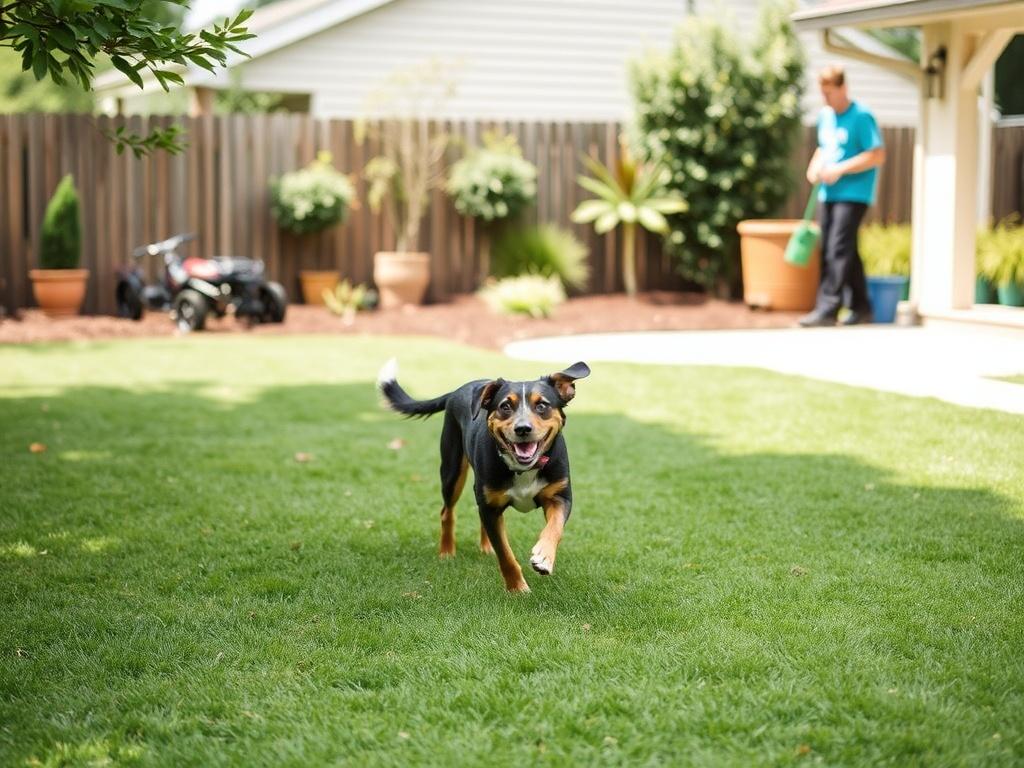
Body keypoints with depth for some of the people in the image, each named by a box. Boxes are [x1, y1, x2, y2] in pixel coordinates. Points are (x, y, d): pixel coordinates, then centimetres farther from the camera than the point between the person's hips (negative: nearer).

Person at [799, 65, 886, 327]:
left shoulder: (861, 117, -10)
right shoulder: (824, 115, 13)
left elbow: (877, 155, -14)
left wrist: (840, 169, -18)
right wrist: (815, 166, 3)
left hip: (853, 193, -8)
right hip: (829, 193, 8)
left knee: (839, 249, -14)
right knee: (835, 251, 10)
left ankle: (827, 309, -17)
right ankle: (860, 307, 19)